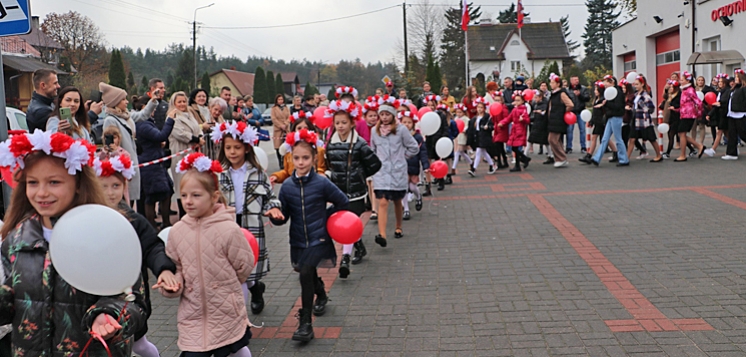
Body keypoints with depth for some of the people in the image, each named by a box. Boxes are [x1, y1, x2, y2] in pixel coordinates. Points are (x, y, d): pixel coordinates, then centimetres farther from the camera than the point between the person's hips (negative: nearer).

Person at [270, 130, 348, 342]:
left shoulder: (322, 184, -12)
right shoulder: (287, 187, -4)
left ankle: (306, 323, -14)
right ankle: (321, 296, 56)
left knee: (306, 272, -22)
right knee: (309, 275, 22)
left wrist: (324, 216, -5)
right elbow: (283, 217, -1)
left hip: (318, 239, -4)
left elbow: (343, 203, 0)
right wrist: (275, 216, -21)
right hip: (298, 242, 4)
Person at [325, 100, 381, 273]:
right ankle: (360, 248, 36)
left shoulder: (359, 144, -10)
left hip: (355, 192, -5)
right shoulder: (330, 143, 4)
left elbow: (375, 164, -5)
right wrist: (332, 175, 7)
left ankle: (345, 258, -11)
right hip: (338, 191, 5)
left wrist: (360, 175, 0)